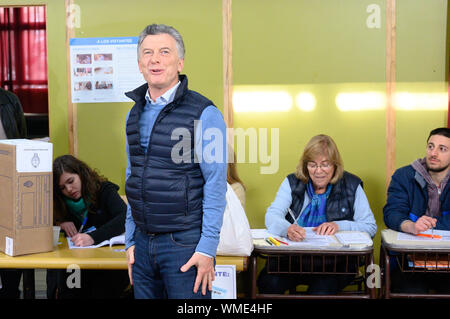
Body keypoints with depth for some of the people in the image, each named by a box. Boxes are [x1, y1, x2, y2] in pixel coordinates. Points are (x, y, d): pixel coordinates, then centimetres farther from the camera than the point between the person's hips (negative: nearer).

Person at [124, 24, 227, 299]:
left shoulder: (204, 114, -9)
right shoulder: (135, 114, 11)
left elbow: (216, 187, -11)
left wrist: (207, 248, -15)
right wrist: (131, 241, 14)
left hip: (185, 244, -6)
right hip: (143, 242, 6)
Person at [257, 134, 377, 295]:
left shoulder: (351, 186, 6)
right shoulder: (292, 183, 9)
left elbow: (371, 227, 3)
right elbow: (272, 215, -4)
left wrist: (339, 226, -15)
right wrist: (288, 229, -27)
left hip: (336, 260, -1)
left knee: (320, 291, -32)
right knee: (268, 283, -27)